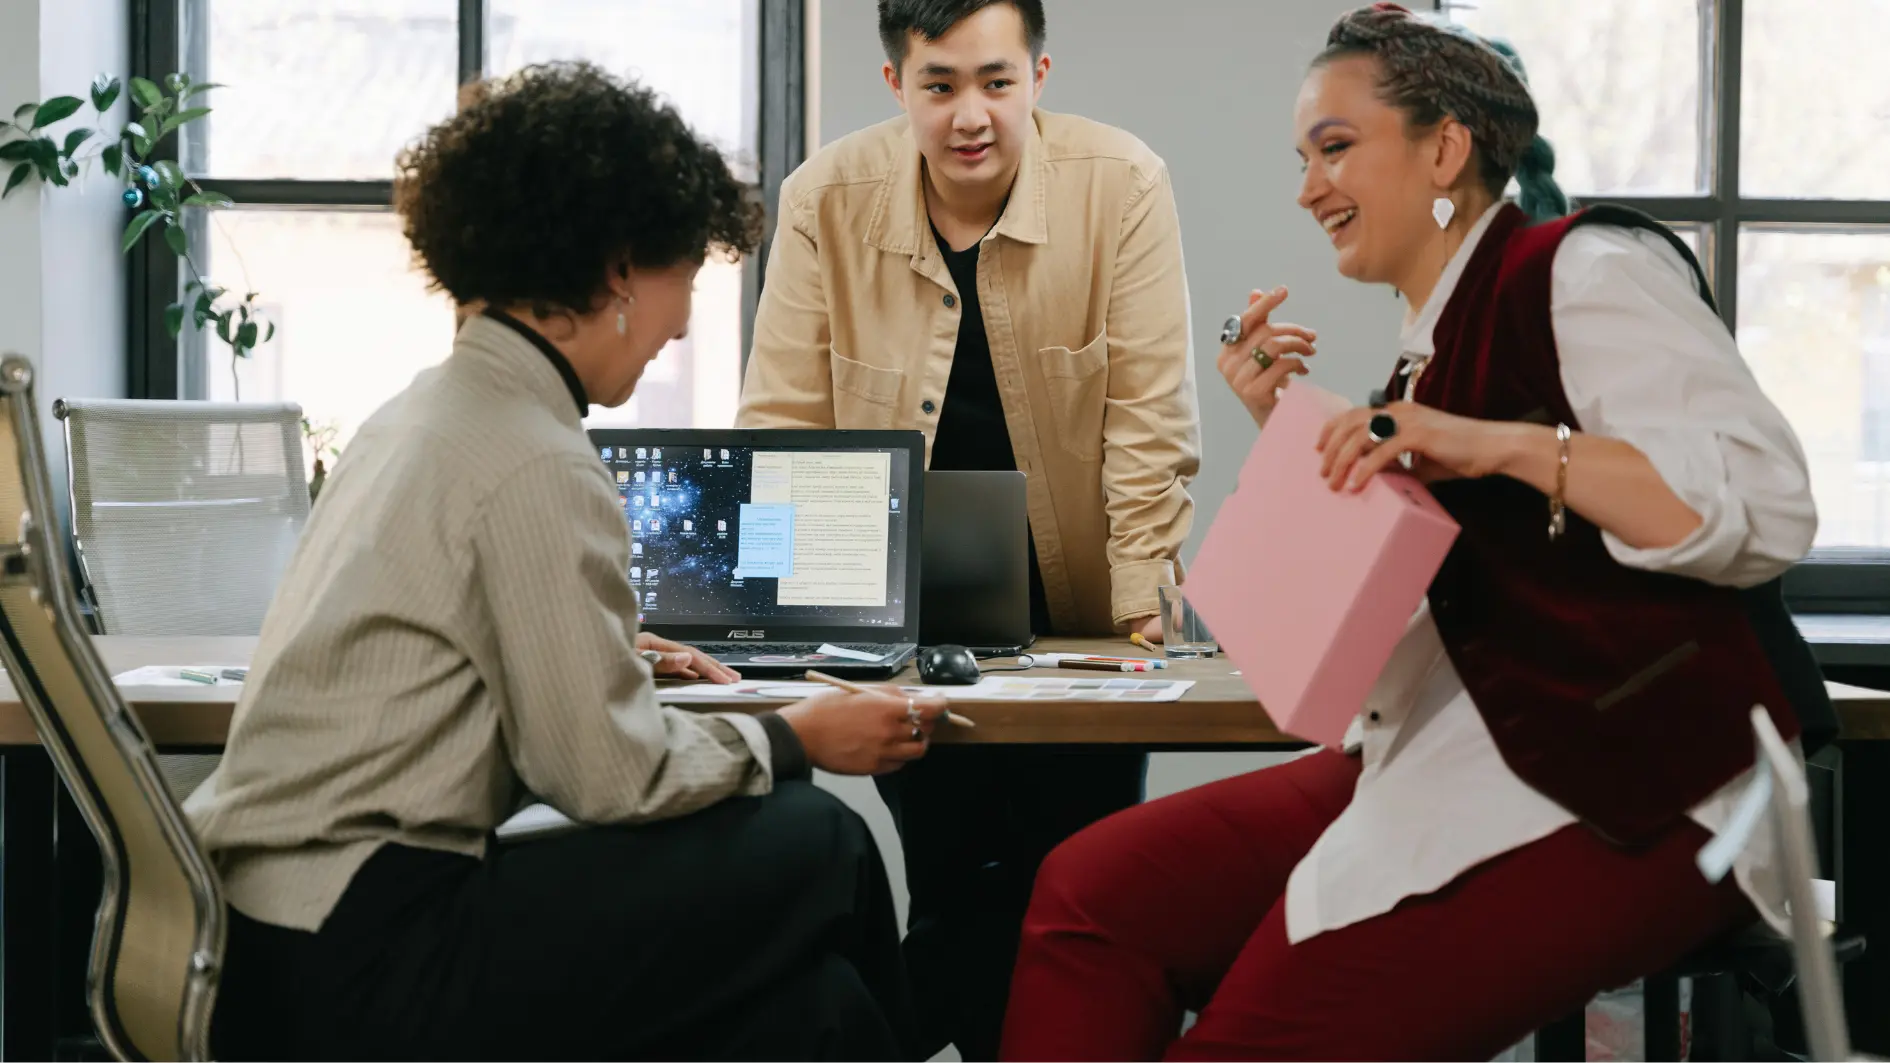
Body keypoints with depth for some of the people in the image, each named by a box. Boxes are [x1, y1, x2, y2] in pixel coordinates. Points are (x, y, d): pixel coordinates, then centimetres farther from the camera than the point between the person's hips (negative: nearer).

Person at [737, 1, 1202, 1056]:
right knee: (953, 893, 0)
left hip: (1078, 614, -1)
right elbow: (783, 420, -4)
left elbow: (1151, 416, -10)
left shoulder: (1122, 186, -11)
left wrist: (1143, 606, -14)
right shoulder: (827, 201, -7)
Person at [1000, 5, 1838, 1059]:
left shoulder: (1585, 271, -5)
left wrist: (1504, 446, -26)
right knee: (1090, 891, -6)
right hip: (1451, 766, 9)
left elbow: (1766, 507, -18)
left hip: (1626, 792, -9)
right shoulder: (1430, 349, 20)